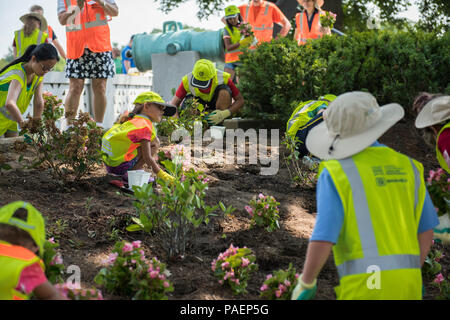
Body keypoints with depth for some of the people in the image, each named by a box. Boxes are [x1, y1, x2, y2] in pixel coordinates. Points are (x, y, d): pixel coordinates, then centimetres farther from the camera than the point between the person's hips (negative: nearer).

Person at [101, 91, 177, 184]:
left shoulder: (131, 120, 18)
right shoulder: (145, 126, -9)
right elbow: (147, 157, -12)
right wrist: (160, 173, -2)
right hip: (119, 165, -9)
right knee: (155, 143, -7)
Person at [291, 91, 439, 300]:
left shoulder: (335, 174, -7)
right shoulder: (407, 166, 10)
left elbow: (322, 240, -14)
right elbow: (426, 229, 15)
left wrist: (305, 284, 1)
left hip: (364, 288, -5)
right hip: (406, 285, 6)